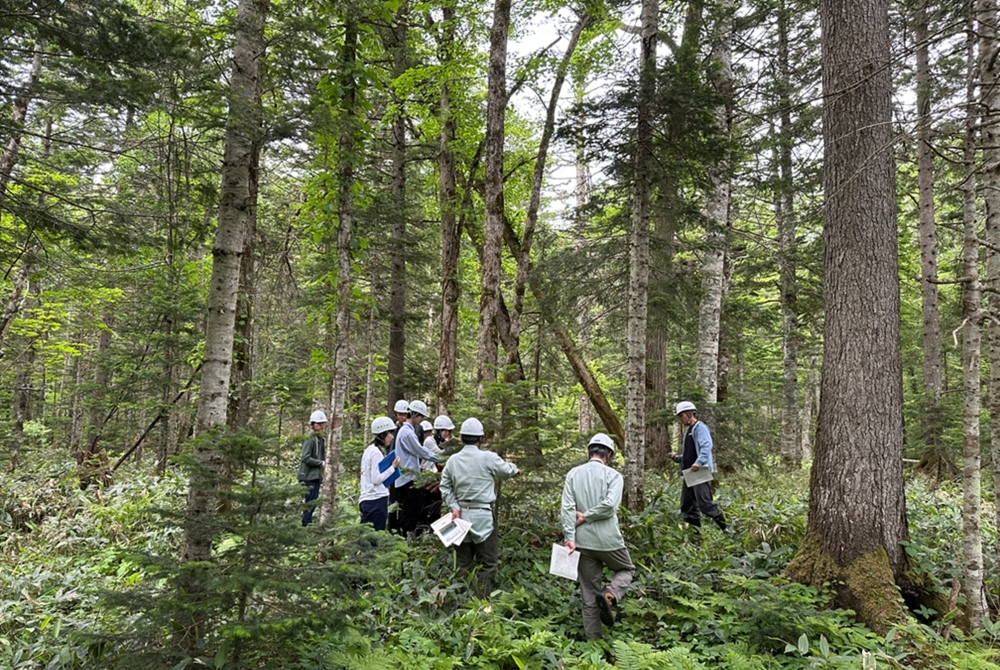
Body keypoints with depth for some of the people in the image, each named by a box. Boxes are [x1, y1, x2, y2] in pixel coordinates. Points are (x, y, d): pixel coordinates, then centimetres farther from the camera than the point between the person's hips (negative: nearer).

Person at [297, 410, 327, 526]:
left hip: (316, 477, 9)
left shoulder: (321, 439, 15)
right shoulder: (310, 439, -12)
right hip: (309, 477, -9)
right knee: (310, 503, -8)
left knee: (312, 503, 13)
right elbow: (305, 458, -19)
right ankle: (306, 524, -2)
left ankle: (307, 524, 21)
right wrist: (321, 463, -16)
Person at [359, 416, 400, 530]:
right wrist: (393, 467, -10)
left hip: (366, 499, 9)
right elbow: (376, 479, -17)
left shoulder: (369, 449, 15)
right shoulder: (377, 452, -13)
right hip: (377, 500, -9)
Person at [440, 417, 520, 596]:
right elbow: (507, 471, 4)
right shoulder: (488, 458, -11)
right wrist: (515, 468, 24)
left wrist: (454, 506, 1)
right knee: (488, 562, 4)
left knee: (463, 562, 14)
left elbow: (445, 487, 3)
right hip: (482, 515, -5)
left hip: (461, 514, 5)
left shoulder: (453, 460, 3)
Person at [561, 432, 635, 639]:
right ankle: (610, 594, -4)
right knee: (626, 570, 23)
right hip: (608, 540, -3)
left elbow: (567, 507, -5)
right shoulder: (613, 475, -5)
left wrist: (569, 537, -7)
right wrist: (586, 517, -8)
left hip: (582, 542, 3)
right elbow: (609, 504, -19)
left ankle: (594, 637, 15)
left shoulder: (573, 474, 3)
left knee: (588, 592, 13)